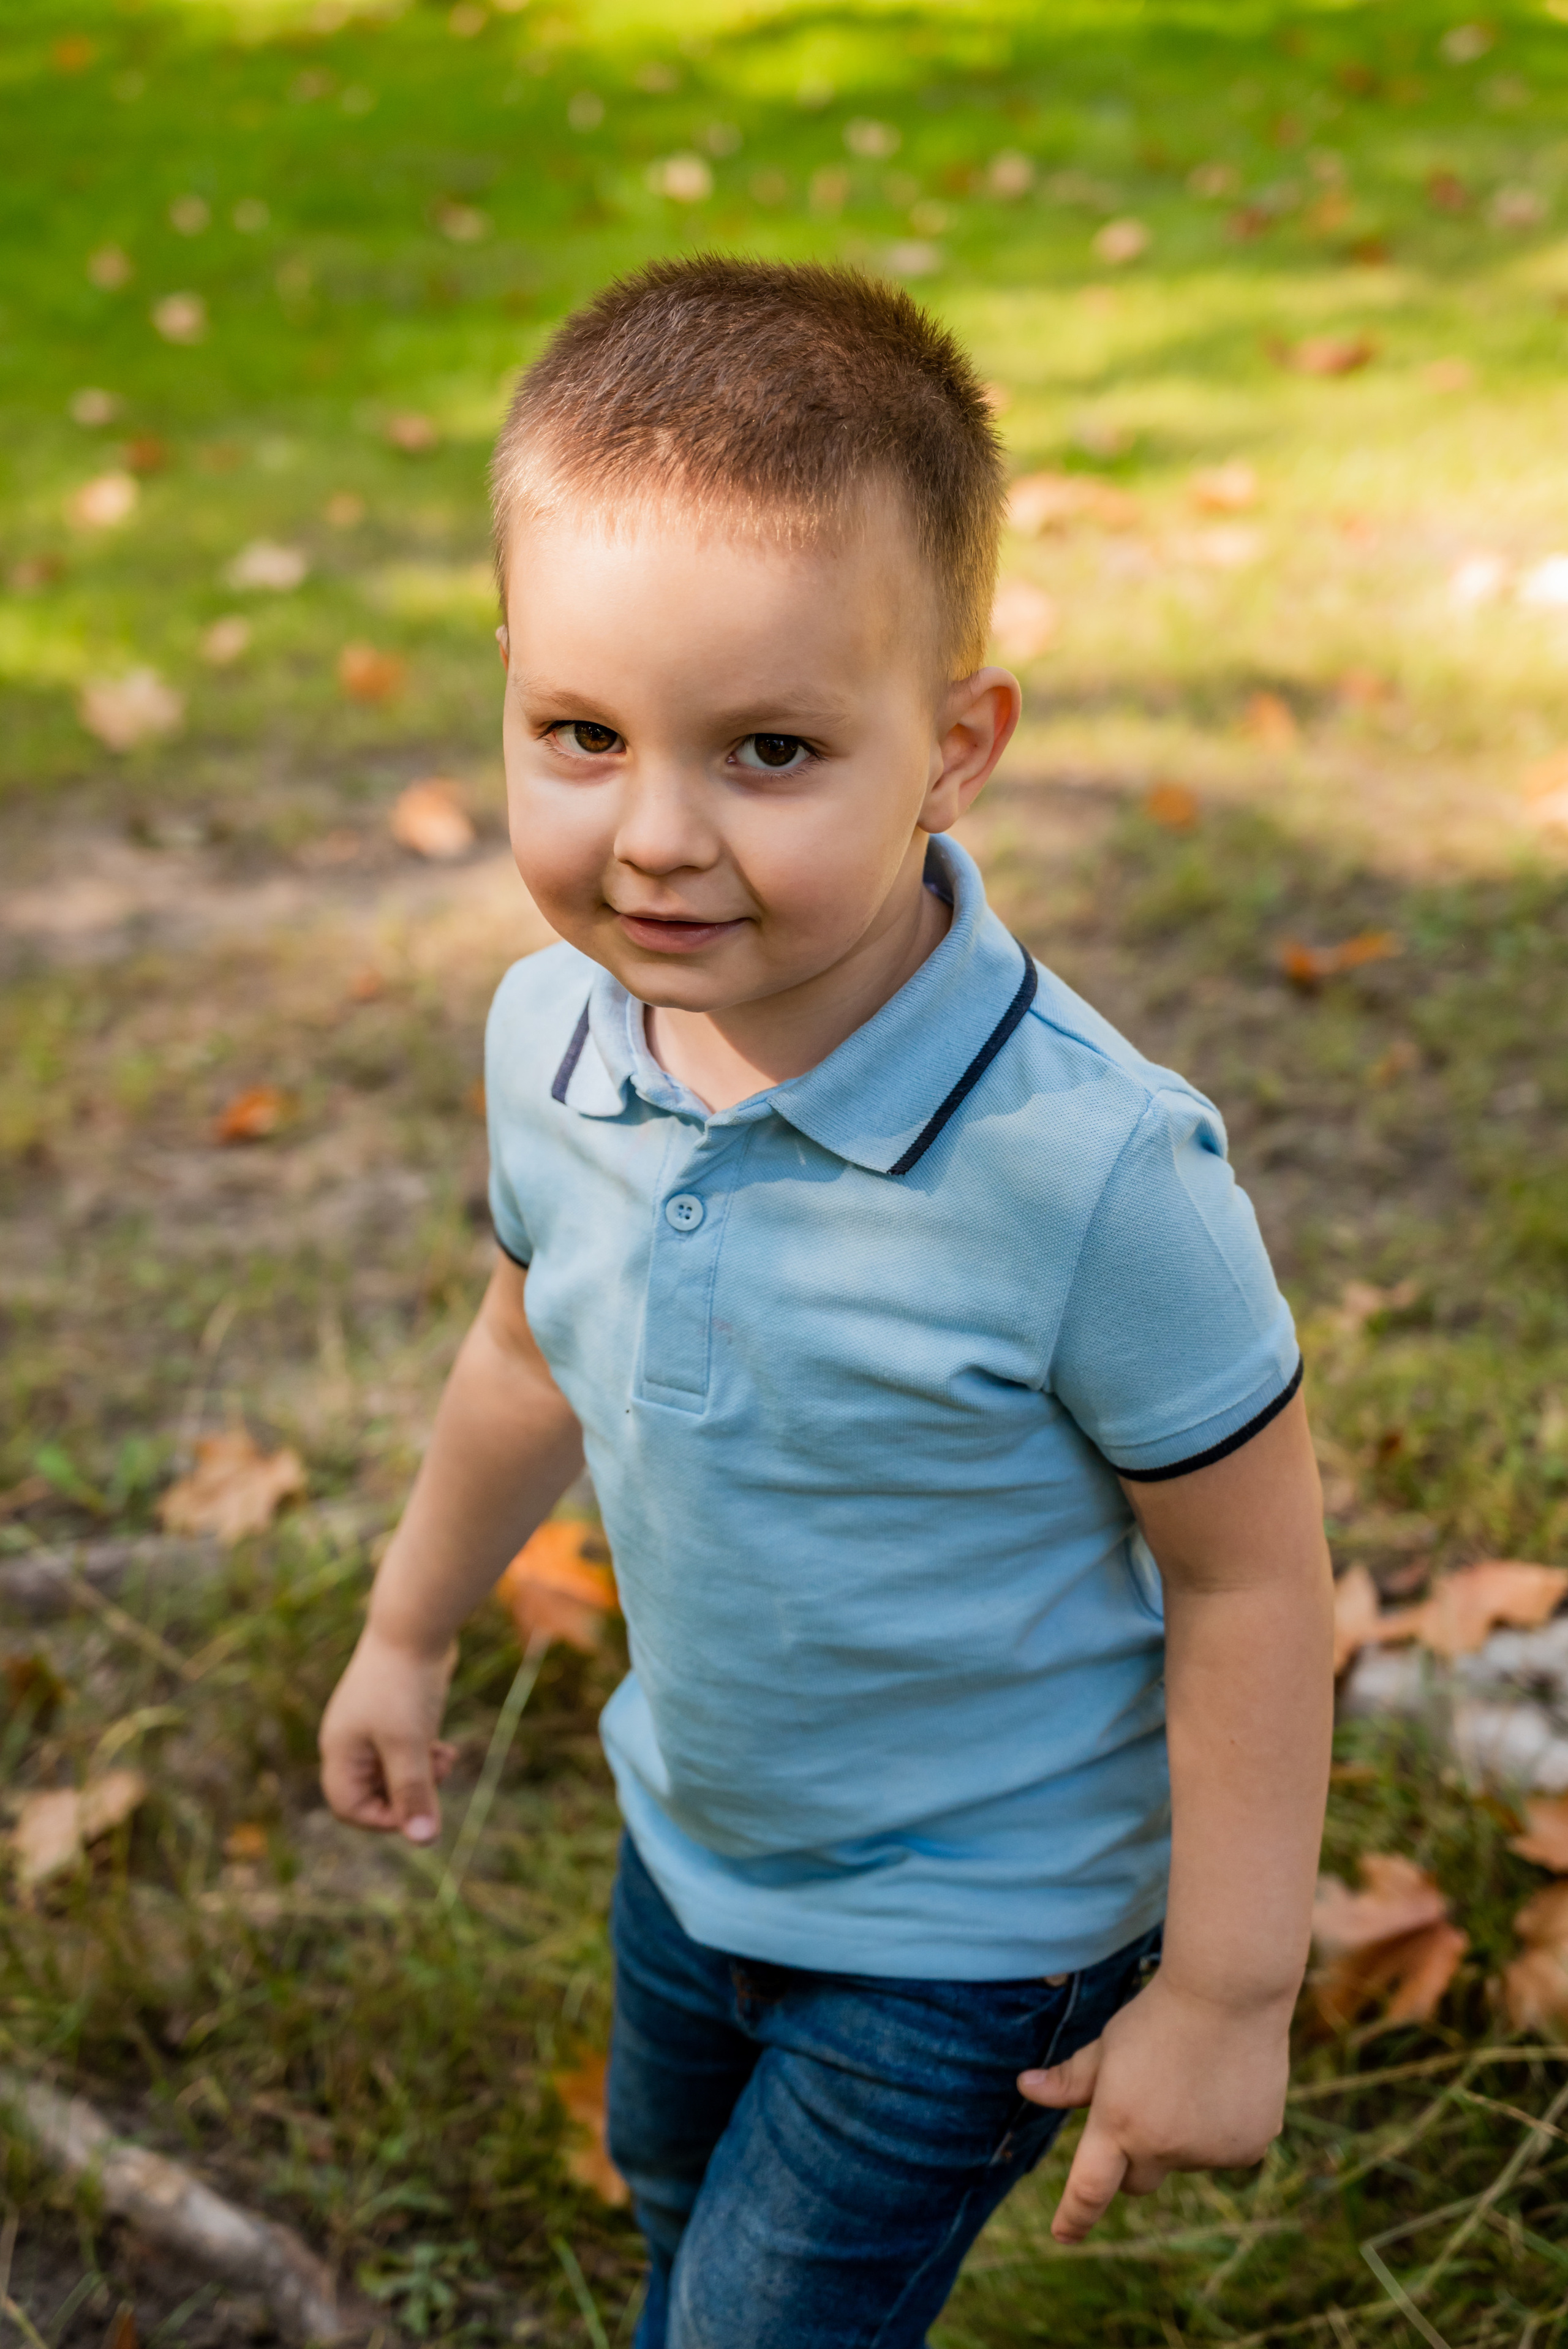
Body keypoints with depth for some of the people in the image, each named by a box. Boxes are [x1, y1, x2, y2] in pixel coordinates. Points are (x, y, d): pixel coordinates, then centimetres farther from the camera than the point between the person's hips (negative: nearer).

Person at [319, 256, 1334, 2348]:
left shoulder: (1089, 1163, -35)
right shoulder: (547, 1035, -16)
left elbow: (1249, 1574, -23)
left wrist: (1226, 1992, -15)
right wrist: (409, 1628, 18)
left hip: (972, 1930, -6)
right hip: (687, 1837, 6)